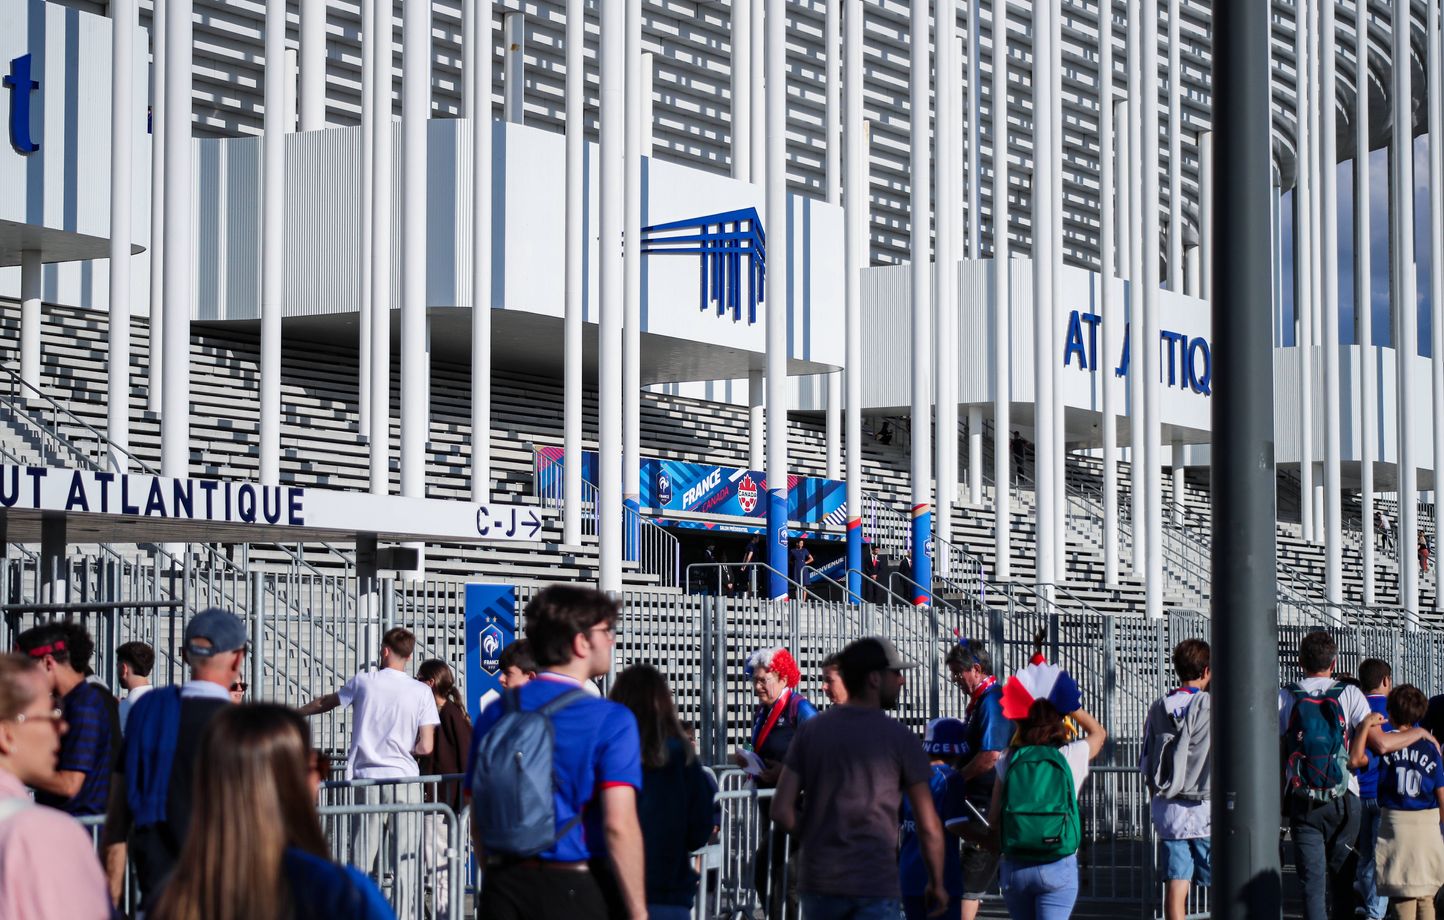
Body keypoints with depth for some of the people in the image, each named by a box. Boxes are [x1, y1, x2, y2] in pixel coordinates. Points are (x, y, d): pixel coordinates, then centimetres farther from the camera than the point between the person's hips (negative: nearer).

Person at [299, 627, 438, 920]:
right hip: (405, 781, -1)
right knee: (406, 860, 2)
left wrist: (294, 714, 40)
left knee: (361, 860, 5)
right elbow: (425, 747, -6)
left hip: (367, 779, 2)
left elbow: (324, 702, 22)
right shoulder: (421, 692, -2)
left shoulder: (364, 682, 4)